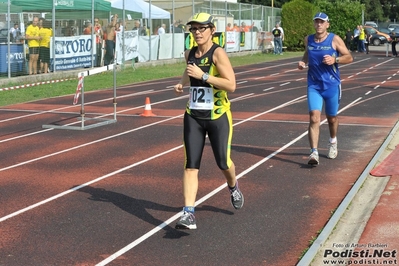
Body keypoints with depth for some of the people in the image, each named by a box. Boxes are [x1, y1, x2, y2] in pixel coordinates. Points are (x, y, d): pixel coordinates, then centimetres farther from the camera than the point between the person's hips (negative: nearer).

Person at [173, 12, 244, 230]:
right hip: (193, 116, 5)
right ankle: (189, 214, -7)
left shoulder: (218, 53, -13)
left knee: (223, 162, 6)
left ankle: (233, 187, 41)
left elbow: (231, 85, -21)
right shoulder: (189, 54, 6)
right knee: (191, 165, -5)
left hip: (218, 116, -4)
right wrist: (182, 83, 9)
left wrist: (203, 75, -26)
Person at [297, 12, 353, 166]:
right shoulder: (308, 40, 4)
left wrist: (335, 59, -21)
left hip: (332, 85, -1)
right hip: (314, 85, 1)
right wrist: (303, 62, 2)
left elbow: (349, 57, -3)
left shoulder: (335, 40, -6)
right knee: (314, 118, -15)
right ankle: (314, 152, -18)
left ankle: (333, 143, 43)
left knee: (332, 118, 15)